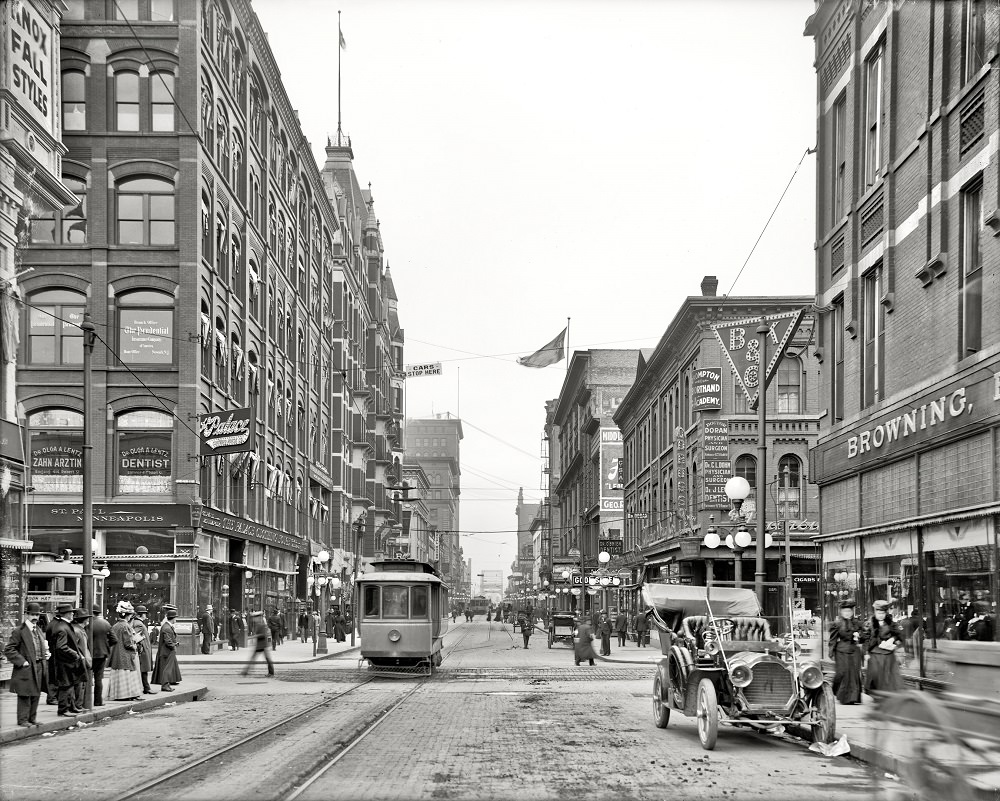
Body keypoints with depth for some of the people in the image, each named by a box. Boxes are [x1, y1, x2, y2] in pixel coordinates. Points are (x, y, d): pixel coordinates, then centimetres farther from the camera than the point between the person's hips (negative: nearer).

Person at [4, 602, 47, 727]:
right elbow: (8, 649, -13)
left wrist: (43, 659, 13)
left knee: (35, 695, 11)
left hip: (39, 668, 7)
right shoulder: (19, 631, -10)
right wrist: (21, 661, -17)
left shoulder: (39, 630, 14)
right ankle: (23, 720, 3)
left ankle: (32, 719, 19)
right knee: (24, 695, -3)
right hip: (26, 669, -7)